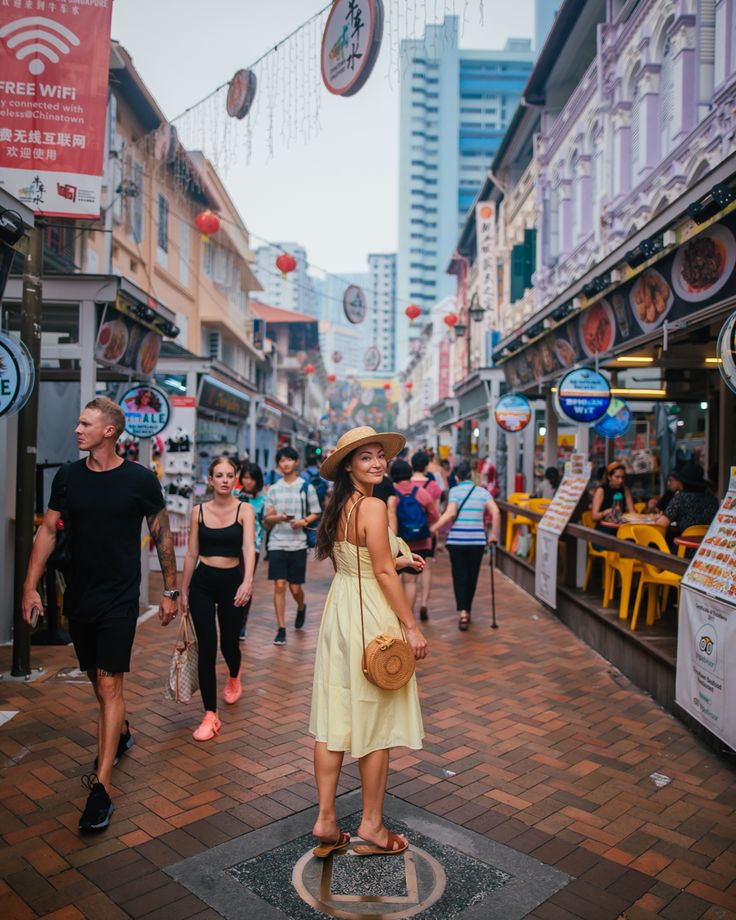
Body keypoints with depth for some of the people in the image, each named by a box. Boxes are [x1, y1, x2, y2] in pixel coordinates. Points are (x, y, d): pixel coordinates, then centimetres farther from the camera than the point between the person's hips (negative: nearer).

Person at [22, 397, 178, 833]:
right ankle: (122, 734, 44)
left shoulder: (141, 480, -10)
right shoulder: (68, 477, 0)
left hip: (120, 600, -4)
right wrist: (31, 585, 2)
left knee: (109, 685, -6)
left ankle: (102, 787, -1)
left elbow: (163, 537, -2)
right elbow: (48, 531, 7)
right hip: (78, 597, 5)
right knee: (98, 679, 18)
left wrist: (171, 591, 0)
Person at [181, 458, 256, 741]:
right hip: (202, 582, 1)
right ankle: (210, 715, 5)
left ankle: (234, 678, 47)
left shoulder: (244, 510, -5)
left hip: (232, 581, -1)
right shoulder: (198, 511, 1)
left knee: (229, 642, 11)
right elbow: (191, 554, 6)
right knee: (207, 646, -4)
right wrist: (183, 591, 8)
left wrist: (248, 580, -35)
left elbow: (248, 547, -19)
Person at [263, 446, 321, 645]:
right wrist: (277, 517, -13)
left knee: (295, 587, 4)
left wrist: (303, 522, -13)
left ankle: (301, 608, 38)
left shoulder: (306, 487, 3)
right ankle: (281, 629, 4)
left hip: (298, 543, -1)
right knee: (279, 585, -5)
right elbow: (267, 518, 9)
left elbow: (316, 513, 6)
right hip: (277, 543, 1)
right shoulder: (273, 489, 9)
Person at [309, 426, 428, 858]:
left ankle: (326, 821, 22)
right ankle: (372, 826, 20)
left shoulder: (338, 506, 8)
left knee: (334, 717, 12)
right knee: (376, 722, 6)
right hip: (370, 615, -8)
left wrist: (398, 560, 20)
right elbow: (383, 573, -19)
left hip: (339, 608, 8)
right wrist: (412, 627, -14)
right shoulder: (373, 507, -17)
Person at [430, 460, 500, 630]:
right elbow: (495, 512, -5)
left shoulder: (454, 491, -2)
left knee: (459, 576, 3)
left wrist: (432, 529, -12)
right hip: (477, 541, 2)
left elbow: (450, 514, -15)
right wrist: (494, 534, 3)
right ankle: (467, 611, 26)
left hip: (457, 540, -2)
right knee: (472, 576, 14)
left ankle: (462, 612, -11)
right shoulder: (483, 492, 6)